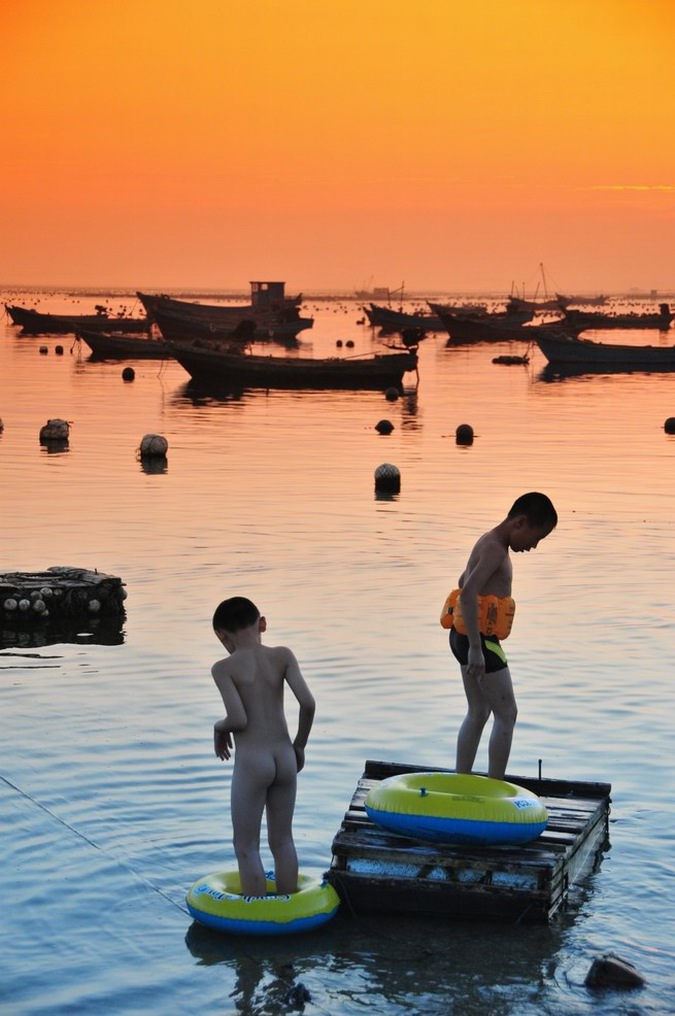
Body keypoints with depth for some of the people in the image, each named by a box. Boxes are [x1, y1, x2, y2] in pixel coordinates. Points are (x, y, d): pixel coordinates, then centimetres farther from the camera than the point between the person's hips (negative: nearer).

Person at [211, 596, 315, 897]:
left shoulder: (224, 668, -7)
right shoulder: (282, 656, 1)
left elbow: (239, 719, -16)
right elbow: (308, 703, -7)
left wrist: (220, 728, 6)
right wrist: (299, 745, 7)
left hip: (251, 762, -4)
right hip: (285, 757, 4)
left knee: (247, 848, 7)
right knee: (283, 841, 17)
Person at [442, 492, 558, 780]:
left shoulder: (490, 543, 14)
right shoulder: (495, 549, -17)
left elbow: (464, 581, 30)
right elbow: (468, 593, -29)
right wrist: (476, 648, -31)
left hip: (465, 638, 10)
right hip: (479, 640, -10)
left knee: (478, 714, 16)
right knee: (506, 715, -1)